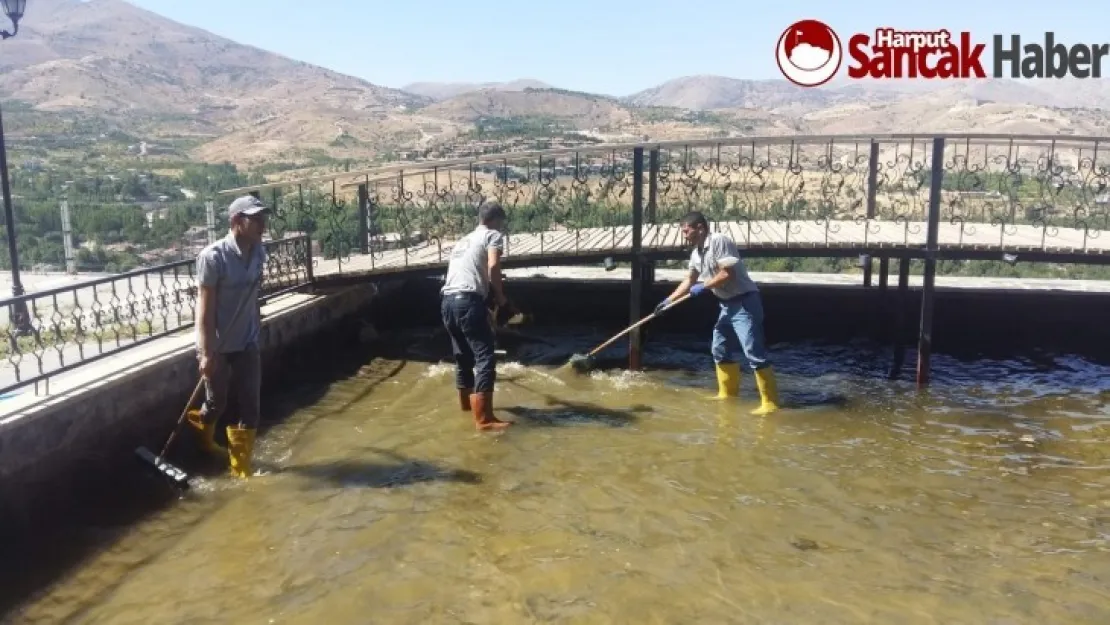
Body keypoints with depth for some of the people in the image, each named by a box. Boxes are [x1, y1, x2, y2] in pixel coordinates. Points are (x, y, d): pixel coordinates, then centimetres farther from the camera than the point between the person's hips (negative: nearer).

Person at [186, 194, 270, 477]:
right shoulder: (213, 256, -20)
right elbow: (205, 307, -19)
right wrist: (206, 352, -20)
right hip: (218, 346, -5)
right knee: (216, 404, 13)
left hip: (247, 344, 5)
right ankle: (202, 442, 47)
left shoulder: (259, 252, -2)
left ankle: (242, 471, 18)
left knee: (250, 408, 4)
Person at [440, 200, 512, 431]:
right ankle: (484, 419, -12)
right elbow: (492, 266, -12)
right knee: (485, 357, -7)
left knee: (463, 355, 25)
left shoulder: (464, 240, 30)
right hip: (468, 300, -8)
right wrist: (500, 297, 1)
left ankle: (466, 402, 43)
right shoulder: (493, 235, 8)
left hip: (447, 300, 8)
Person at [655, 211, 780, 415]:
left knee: (754, 353, -13)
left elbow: (728, 274, -22)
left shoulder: (719, 240, -16)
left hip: (745, 302, -10)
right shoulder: (696, 253, 13)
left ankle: (770, 403, -10)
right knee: (720, 350, 17)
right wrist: (668, 300, 17)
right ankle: (728, 394, 29)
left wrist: (703, 286, -13)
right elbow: (689, 281, 21)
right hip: (728, 305, 10)